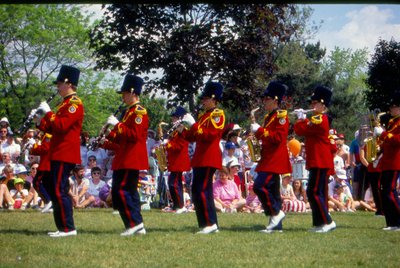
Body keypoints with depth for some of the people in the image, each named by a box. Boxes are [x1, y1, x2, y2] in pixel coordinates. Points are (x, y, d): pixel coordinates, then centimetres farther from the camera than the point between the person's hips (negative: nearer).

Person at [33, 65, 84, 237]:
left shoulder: (74, 103, -11)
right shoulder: (66, 103, 20)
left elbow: (61, 126, -23)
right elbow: (55, 129, 22)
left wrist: (48, 112, -16)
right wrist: (39, 121, 9)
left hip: (65, 155, -10)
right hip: (59, 154, 10)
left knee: (59, 191, -11)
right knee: (55, 191, 11)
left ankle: (69, 228, -10)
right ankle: (62, 227, 15)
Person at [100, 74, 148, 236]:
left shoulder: (139, 111, -10)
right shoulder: (128, 112, 20)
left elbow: (134, 135, -21)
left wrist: (117, 124, -21)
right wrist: (107, 143, 14)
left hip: (132, 160, -10)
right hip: (125, 160, 10)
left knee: (121, 190, -13)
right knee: (129, 192, 9)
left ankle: (134, 223, -12)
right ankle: (138, 227, 11)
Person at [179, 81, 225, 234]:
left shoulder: (217, 115, -8)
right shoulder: (203, 115, 20)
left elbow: (209, 136, -20)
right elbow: (193, 137, 21)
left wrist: (192, 124, -21)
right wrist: (183, 131, 4)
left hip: (209, 159, -10)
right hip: (199, 159, 10)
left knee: (202, 190, -13)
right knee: (197, 191, 8)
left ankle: (211, 223, -10)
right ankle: (208, 225, 11)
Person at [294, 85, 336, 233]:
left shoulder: (320, 119, -14)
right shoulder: (318, 119, 18)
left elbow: (300, 130, -15)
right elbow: (306, 131, 20)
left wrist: (300, 119, 1)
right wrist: (303, 120, 9)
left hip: (320, 162, -11)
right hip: (318, 161, 11)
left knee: (314, 192, -11)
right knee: (318, 193, 11)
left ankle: (328, 222, -12)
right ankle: (320, 223, 14)